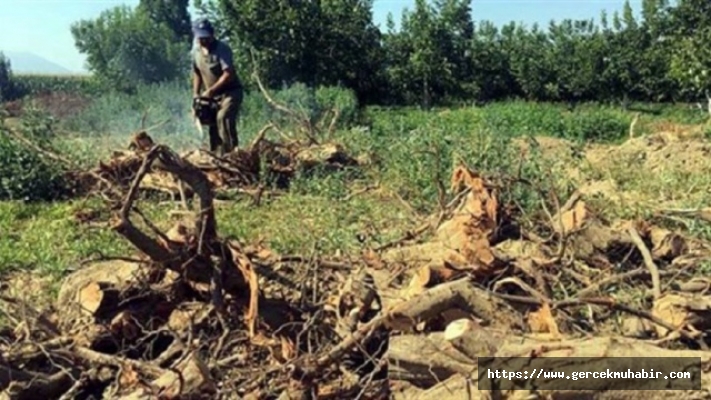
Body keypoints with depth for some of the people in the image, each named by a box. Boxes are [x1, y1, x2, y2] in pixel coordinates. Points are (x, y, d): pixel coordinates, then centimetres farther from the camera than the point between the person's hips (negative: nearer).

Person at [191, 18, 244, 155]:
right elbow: (197, 74, 19)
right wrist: (196, 95, 8)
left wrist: (210, 91, -23)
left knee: (223, 118, -29)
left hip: (231, 92, -7)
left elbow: (228, 75, -24)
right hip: (212, 96, 7)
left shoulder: (222, 49, -15)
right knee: (213, 127, 6)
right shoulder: (197, 52, 7)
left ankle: (231, 153, -30)